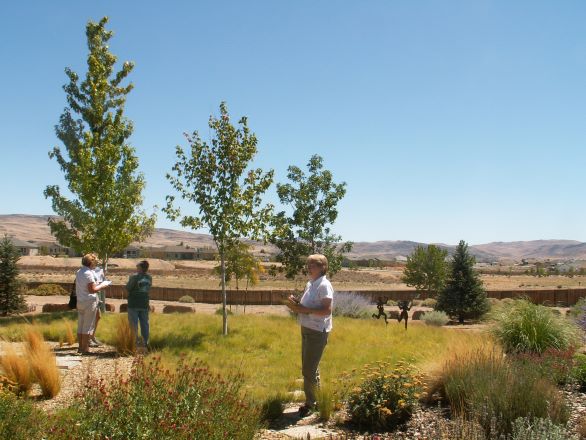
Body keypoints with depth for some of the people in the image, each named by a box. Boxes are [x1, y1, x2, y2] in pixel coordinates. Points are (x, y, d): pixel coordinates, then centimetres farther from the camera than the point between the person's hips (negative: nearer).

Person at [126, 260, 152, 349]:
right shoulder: (149, 278, 2)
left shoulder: (134, 277, -15)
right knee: (144, 323, 11)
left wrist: (129, 280, 7)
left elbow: (128, 288, -11)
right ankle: (145, 343, 15)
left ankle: (135, 342, 4)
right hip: (144, 304, 5)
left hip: (134, 304, -5)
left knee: (133, 324, 3)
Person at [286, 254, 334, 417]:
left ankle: (310, 404, 9)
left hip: (318, 332, -9)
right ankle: (316, 400, 32)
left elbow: (327, 310, -23)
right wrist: (296, 304, -1)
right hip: (307, 330, 9)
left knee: (309, 370, -5)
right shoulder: (309, 284, 11)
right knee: (310, 368, 18)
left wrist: (304, 309, -25)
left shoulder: (324, 285, -16)